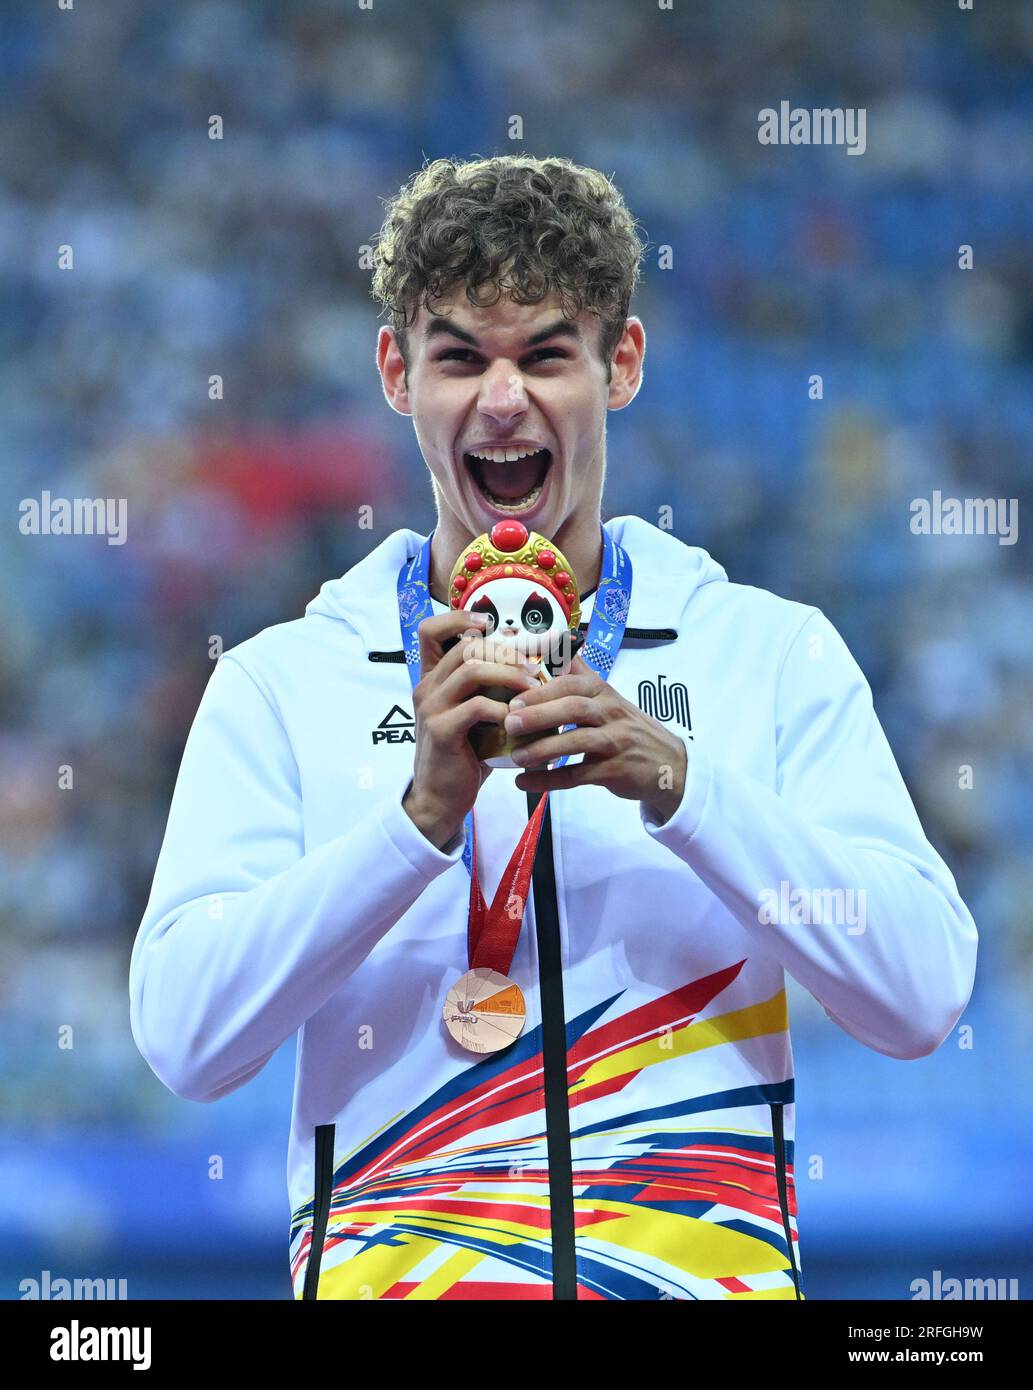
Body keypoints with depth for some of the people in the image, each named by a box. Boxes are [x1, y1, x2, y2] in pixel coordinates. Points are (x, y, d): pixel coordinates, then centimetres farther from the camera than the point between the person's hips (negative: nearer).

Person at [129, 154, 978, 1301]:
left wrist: (678, 785, -8)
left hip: (706, 1266, 1)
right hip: (390, 1265, -1)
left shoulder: (778, 656, 13)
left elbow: (921, 1001, 3)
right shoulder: (278, 686, 12)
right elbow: (183, 1036, 0)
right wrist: (424, 812, -10)